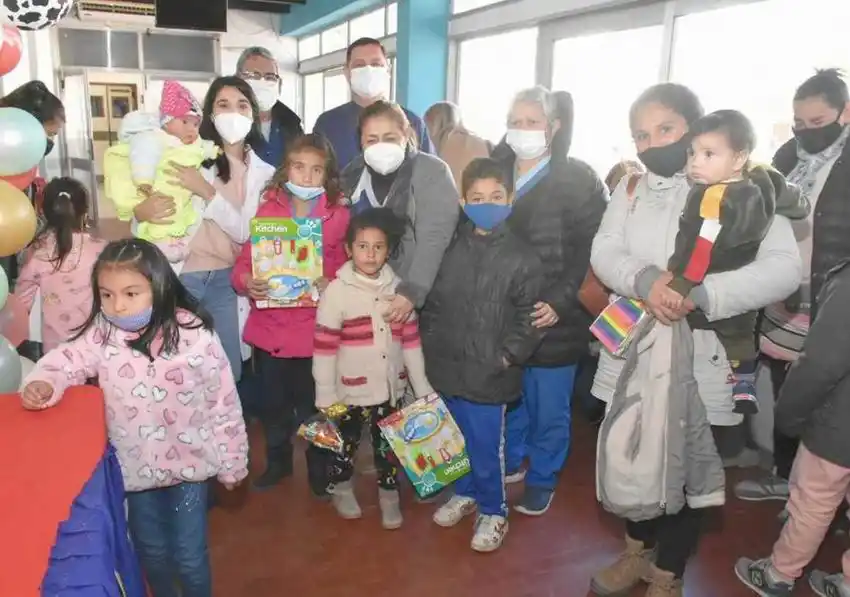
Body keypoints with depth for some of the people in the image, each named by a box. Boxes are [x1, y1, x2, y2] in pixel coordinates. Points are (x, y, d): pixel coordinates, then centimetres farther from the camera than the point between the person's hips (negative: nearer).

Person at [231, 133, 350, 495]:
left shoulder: (339, 215, -4)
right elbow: (245, 259, 1)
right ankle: (277, 461, 41)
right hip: (269, 326, 3)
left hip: (313, 328, -2)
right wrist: (246, 281, -20)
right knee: (273, 402, 18)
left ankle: (319, 469, 32)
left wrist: (331, 283, -19)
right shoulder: (268, 209, 1)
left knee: (311, 403, 10)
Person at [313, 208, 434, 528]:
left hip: (390, 386, 3)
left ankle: (389, 495, 38)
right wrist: (325, 396, -11)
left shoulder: (397, 287, -2)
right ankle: (341, 489, 43)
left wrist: (422, 386, 4)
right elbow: (324, 347, -12)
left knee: (388, 444, 17)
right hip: (351, 388, -3)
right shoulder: (336, 291, -14)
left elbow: (411, 340, 3)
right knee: (346, 441, 17)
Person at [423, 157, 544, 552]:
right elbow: (433, 301, 11)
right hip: (448, 367, 5)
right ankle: (465, 494, 44)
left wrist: (508, 355, -14)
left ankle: (493, 512, 28)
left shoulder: (522, 257, -9)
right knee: (455, 439, 21)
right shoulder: (452, 249, 3)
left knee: (485, 446, 5)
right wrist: (430, 342, 6)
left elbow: (530, 316, -9)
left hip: (489, 373, -5)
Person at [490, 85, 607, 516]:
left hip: (552, 317, -4)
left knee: (548, 410, 10)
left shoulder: (578, 179, -5)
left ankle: (541, 482, 31)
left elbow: (591, 250, -10)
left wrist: (561, 301, -18)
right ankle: (511, 463, 42)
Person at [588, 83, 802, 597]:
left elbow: (785, 266, -17)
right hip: (633, 355, 4)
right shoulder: (631, 187, 7)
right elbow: (603, 252, -3)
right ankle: (638, 553, 43)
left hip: (700, 365, -3)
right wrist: (644, 280, -24)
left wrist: (700, 293, -30)